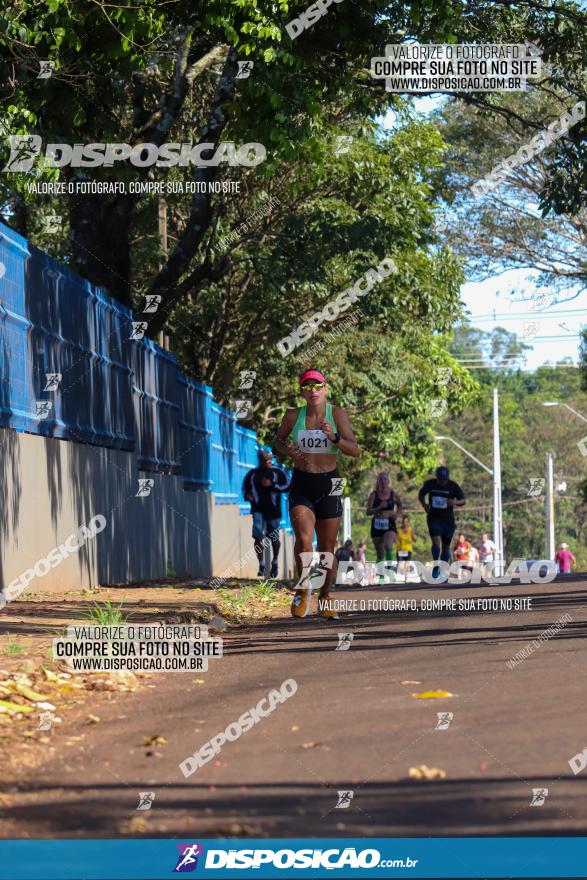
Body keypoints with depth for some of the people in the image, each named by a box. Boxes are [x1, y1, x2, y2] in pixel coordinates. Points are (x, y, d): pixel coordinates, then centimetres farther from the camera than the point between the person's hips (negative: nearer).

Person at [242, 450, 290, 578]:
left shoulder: (277, 473, 3)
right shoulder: (252, 474, 9)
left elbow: (287, 486, -5)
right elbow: (245, 486, 23)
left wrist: (272, 485, -17)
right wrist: (247, 495, 1)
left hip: (273, 510, -1)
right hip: (258, 510, 1)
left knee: (274, 538, 8)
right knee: (258, 536, -14)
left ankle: (275, 563, 32)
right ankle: (261, 565, -9)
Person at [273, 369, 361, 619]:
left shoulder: (337, 414, -4)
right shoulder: (293, 416, -2)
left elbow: (355, 450, -9)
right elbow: (277, 441, 15)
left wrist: (334, 437, -26)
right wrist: (288, 451, -7)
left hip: (328, 485, 1)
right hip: (301, 485, -1)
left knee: (327, 548, 8)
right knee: (303, 538, -21)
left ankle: (324, 599, 26)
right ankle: (303, 589, 0)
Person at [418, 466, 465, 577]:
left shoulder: (453, 486, -6)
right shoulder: (430, 484, -3)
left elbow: (463, 501, -2)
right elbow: (421, 495, 13)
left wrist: (454, 502, -25)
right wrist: (424, 504, -7)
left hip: (448, 519, 1)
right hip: (434, 518, -1)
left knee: (446, 546, 7)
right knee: (436, 541, -19)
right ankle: (436, 566, -5)